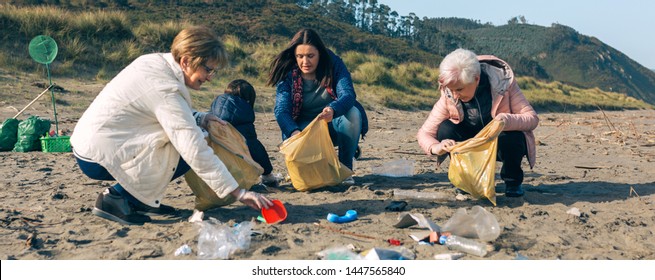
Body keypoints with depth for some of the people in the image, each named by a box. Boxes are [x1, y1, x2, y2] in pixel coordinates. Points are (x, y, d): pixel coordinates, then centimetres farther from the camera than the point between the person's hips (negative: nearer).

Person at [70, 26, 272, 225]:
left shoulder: (155, 61, 1)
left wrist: (198, 118, -2)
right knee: (187, 153, -16)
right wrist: (238, 193, -29)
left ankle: (138, 199, 8)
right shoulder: (165, 89, -25)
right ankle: (116, 196, -9)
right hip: (97, 158, -9)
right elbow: (196, 152, -31)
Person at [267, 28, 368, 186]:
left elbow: (348, 94, -27)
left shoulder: (334, 64, -13)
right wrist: (294, 131, -45)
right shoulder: (287, 75, -12)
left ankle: (345, 168, -14)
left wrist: (333, 110, -52)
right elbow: (281, 110, -22)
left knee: (353, 113, -32)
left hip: (334, 126, 0)